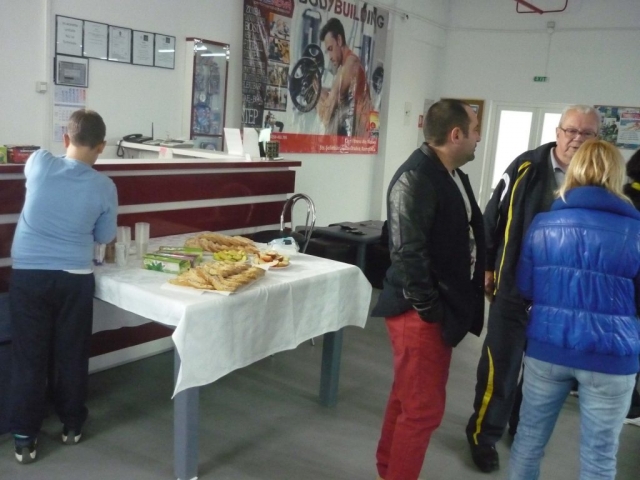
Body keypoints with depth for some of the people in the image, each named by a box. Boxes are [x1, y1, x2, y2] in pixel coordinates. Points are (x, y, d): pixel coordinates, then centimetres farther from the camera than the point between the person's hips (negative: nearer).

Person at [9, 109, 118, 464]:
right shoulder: (104, 187, -8)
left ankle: (24, 438, 17)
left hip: (27, 275, 0)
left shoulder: (39, 163, -7)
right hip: (74, 278, 0)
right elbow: (105, 238, 3)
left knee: (28, 357, 9)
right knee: (72, 355, 14)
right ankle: (72, 425, 29)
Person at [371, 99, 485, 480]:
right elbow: (407, 253, -24)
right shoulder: (415, 179, -20)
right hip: (421, 312, -10)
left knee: (408, 399, 21)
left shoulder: (453, 174, 10)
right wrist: (429, 310, -19)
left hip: (442, 307, 10)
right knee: (423, 408, 0)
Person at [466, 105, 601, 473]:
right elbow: (494, 217, -1)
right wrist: (488, 267, 1)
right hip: (516, 284, -2)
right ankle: (483, 434, 22)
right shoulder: (527, 168, -8)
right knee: (501, 363, 4)